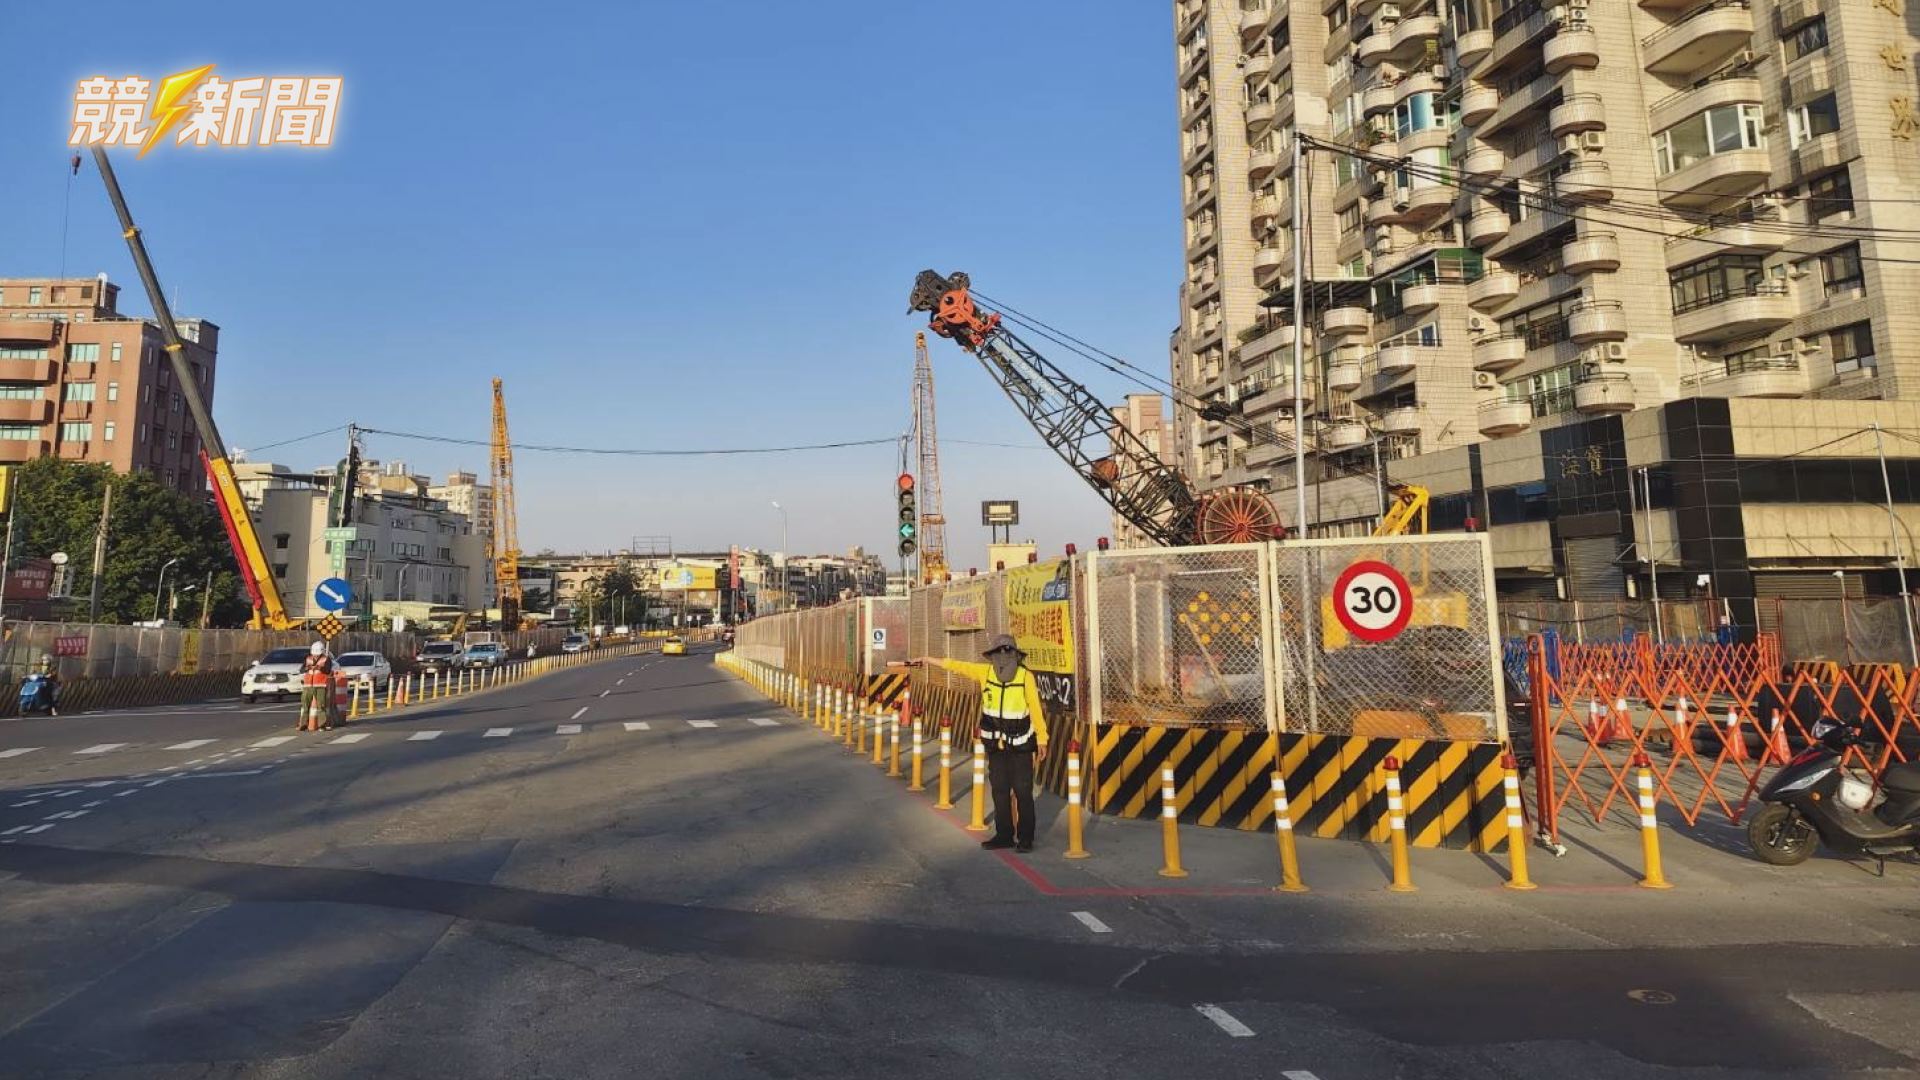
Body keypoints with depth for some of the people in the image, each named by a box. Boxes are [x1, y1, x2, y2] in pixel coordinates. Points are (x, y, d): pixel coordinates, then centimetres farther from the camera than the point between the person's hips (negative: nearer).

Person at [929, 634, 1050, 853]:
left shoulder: (1026, 677, -15)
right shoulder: (985, 672, -5)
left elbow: (1036, 709, -11)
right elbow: (957, 666, 5)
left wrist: (1042, 740, -10)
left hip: (1021, 746, -4)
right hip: (996, 745, 4)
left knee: (1023, 792, -1)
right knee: (999, 791, 12)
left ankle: (1025, 838, 11)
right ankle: (1004, 835, 24)